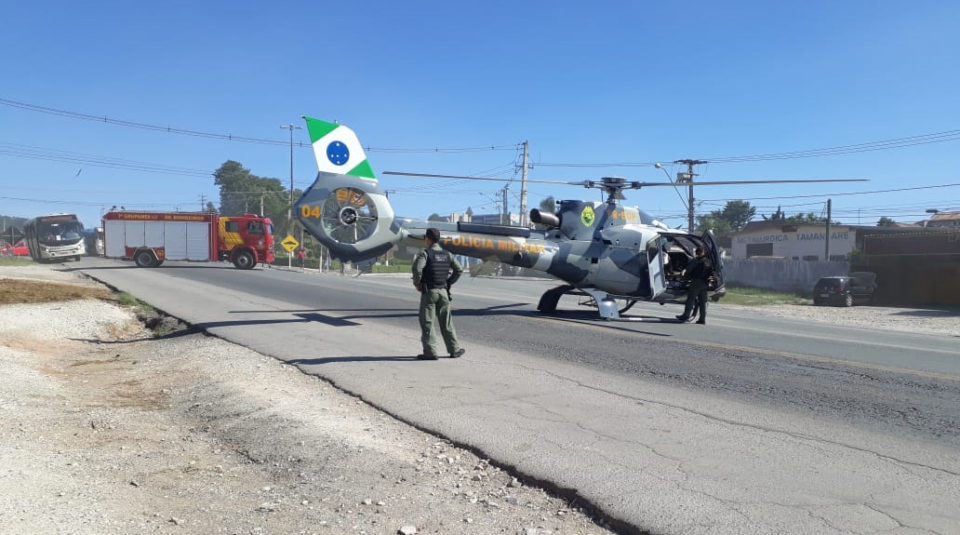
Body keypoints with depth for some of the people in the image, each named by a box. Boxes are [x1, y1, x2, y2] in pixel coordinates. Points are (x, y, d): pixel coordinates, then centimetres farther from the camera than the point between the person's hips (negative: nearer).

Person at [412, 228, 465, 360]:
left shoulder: (425, 253, -10)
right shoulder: (447, 255, 8)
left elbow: (417, 268, -25)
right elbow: (459, 269, 9)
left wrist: (417, 284, -10)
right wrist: (449, 282, 13)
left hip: (428, 291, -5)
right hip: (443, 292, 5)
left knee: (427, 322, 1)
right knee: (446, 322, 13)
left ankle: (430, 352, -1)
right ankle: (454, 349, 17)